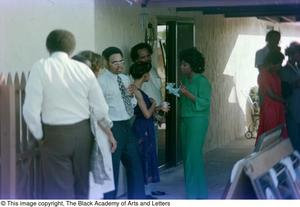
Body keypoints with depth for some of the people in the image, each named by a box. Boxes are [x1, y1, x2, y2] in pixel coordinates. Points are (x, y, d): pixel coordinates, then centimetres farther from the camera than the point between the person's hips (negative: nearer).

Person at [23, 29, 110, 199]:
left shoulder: (41, 67, -11)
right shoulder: (84, 69, -2)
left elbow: (31, 110, -17)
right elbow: (101, 110, -1)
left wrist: (40, 135, -1)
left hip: (54, 134, -3)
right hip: (83, 132, 4)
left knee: (60, 190, 3)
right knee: (82, 186, 19)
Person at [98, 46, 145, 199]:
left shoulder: (125, 79, 12)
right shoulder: (102, 81, -11)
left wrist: (131, 95, -1)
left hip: (127, 126, 8)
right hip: (113, 127, -8)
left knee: (134, 163, 16)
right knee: (112, 167, 2)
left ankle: (137, 198, 29)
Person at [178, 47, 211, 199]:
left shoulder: (202, 81, -12)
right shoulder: (185, 80, 11)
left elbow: (204, 103, -17)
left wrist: (187, 93, -22)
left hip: (197, 121, -8)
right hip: (185, 120, 8)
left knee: (193, 156, -8)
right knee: (188, 156, 11)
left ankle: (194, 193, 0)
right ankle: (199, 192, 21)